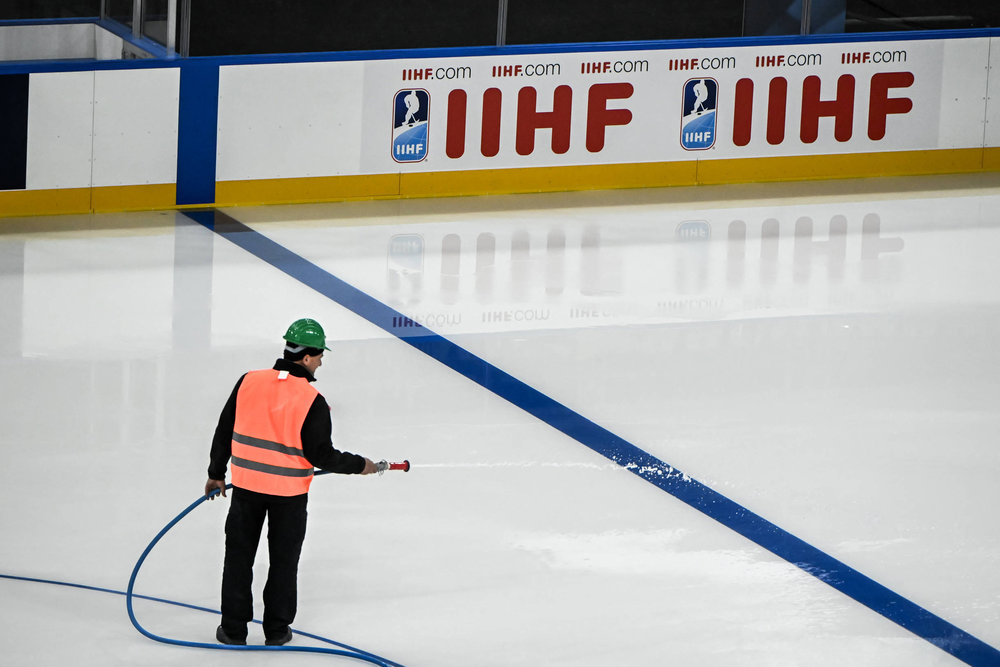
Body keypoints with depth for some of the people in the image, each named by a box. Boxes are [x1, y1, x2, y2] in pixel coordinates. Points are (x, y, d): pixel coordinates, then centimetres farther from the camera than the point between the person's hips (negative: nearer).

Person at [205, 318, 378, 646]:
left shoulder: (249, 382, -6)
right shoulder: (312, 401, -16)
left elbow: (225, 431, 2)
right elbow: (321, 454, -15)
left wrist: (216, 473, 14)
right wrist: (359, 465, 1)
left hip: (246, 484, 2)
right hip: (289, 492, -2)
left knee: (239, 555, 13)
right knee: (284, 560, 14)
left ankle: (233, 628, 17)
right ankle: (276, 629, 20)